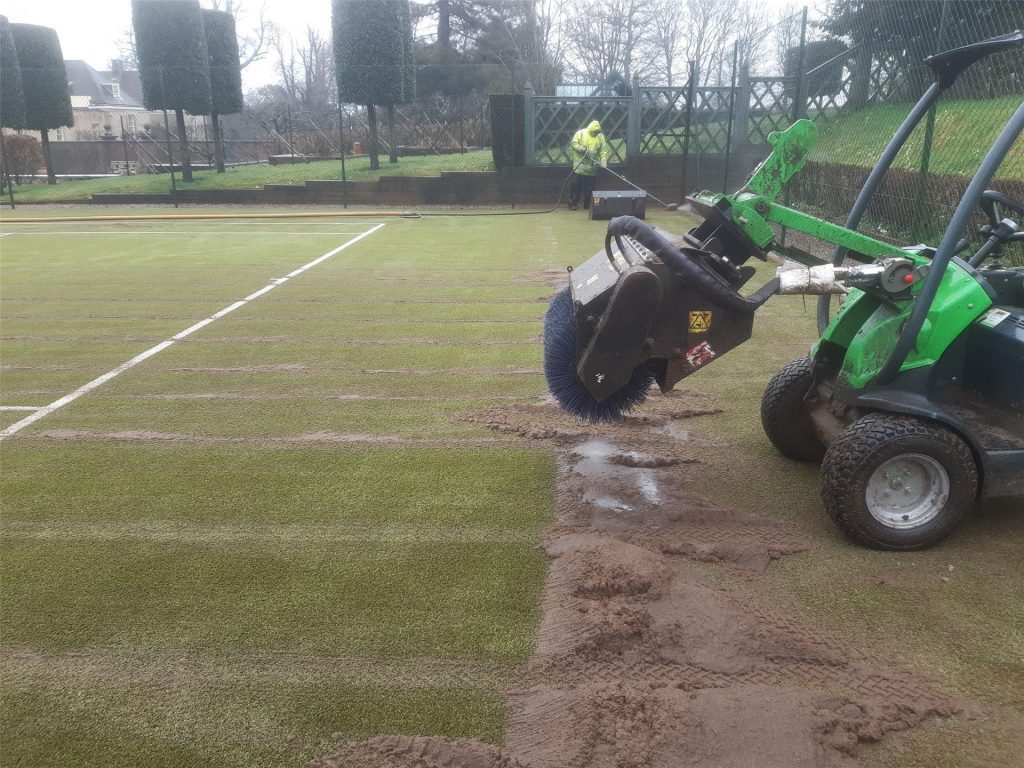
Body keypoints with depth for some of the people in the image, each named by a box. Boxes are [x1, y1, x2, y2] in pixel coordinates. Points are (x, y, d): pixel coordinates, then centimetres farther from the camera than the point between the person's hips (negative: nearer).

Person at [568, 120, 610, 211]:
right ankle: (572, 203, 9)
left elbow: (604, 150, -2)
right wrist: (582, 148, -21)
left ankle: (587, 205, 17)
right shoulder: (580, 133, -5)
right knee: (576, 186, 0)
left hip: (592, 168, 2)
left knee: (589, 188, 7)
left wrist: (604, 161, -16)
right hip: (579, 166, -2)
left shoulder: (600, 136, 1)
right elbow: (573, 144, -4)